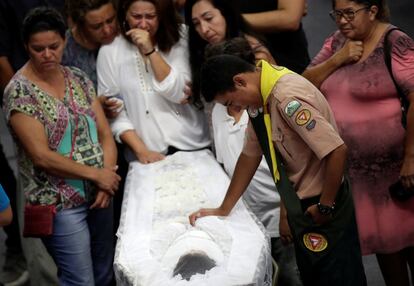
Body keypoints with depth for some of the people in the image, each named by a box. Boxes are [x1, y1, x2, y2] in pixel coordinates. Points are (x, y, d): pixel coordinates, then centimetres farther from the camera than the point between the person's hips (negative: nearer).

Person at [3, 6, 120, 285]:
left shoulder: (79, 78, 6)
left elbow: (105, 133, 6)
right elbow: (42, 156, -16)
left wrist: (107, 179, -10)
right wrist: (96, 174, -15)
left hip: (99, 194, 6)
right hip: (60, 203, -6)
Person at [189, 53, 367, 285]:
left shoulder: (287, 98, -28)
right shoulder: (259, 98, 2)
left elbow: (337, 150, -31)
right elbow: (251, 154, 11)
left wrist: (325, 207, -19)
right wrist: (224, 210, 12)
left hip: (323, 209, -9)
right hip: (301, 205, 9)